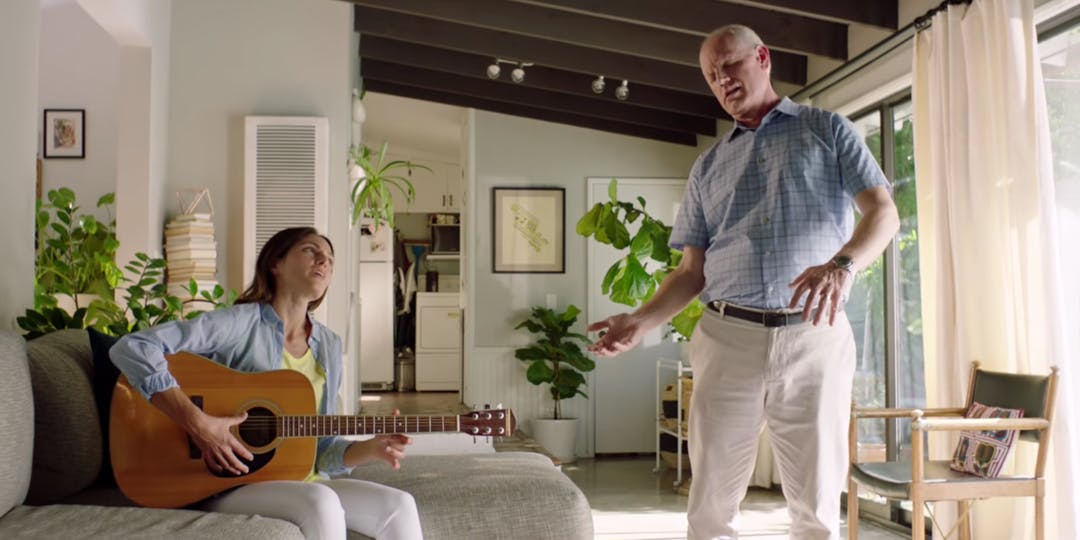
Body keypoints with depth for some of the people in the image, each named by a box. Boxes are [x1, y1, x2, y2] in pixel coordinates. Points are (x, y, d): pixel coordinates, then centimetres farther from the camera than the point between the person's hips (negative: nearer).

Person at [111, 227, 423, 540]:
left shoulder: (329, 346, 9)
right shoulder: (241, 323, -9)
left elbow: (320, 451, 11)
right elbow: (131, 348, -20)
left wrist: (373, 449, -9)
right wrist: (198, 424, -26)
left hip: (298, 483, 6)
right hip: (224, 486, -6)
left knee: (399, 506, -16)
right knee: (321, 502, -33)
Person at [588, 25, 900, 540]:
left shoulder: (826, 129, 11)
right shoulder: (708, 165, 19)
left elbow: (882, 211, 0)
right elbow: (692, 270, 15)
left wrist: (843, 263, -21)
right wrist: (641, 320, -1)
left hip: (815, 338, -2)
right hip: (727, 339, 2)